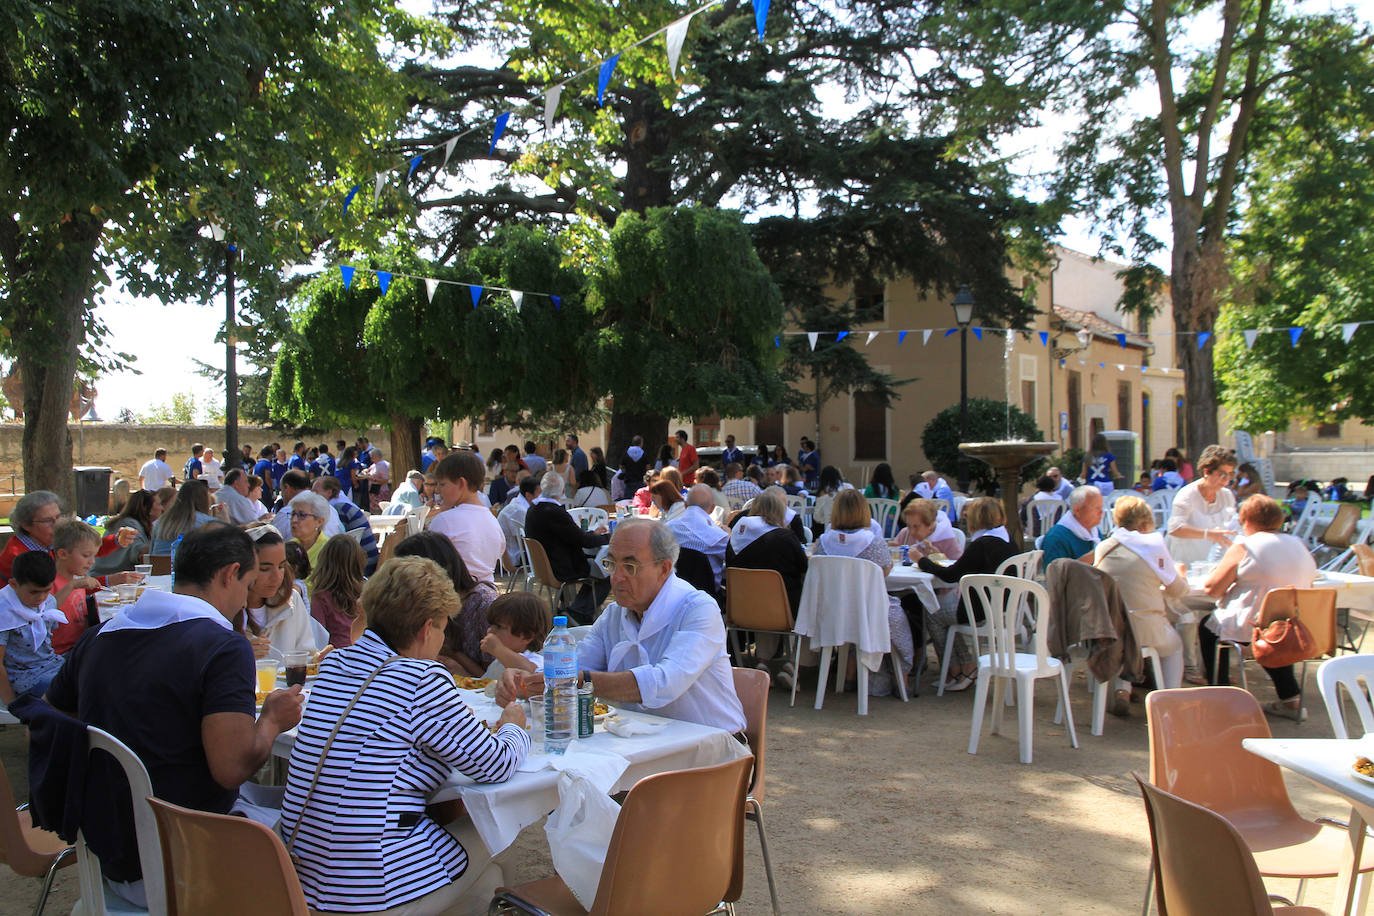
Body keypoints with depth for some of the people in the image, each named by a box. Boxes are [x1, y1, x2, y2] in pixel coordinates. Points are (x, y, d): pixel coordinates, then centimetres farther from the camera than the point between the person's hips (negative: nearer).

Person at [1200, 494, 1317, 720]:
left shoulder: (1243, 548, -12)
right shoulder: (1300, 546, 6)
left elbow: (1211, 588, -11)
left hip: (1251, 628, -6)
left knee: (1208, 626, 18)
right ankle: (1290, 697, 27)